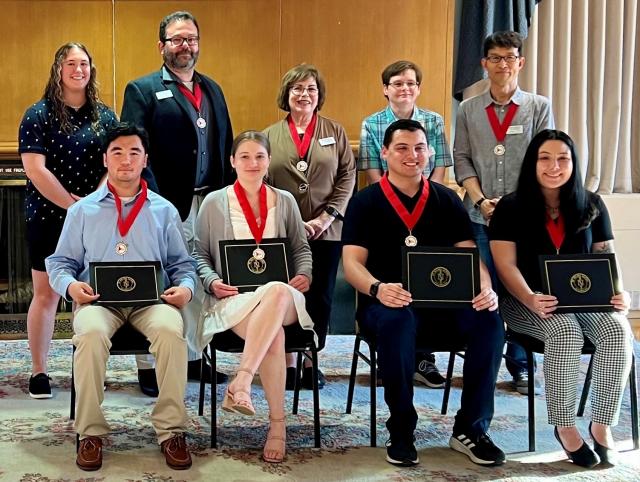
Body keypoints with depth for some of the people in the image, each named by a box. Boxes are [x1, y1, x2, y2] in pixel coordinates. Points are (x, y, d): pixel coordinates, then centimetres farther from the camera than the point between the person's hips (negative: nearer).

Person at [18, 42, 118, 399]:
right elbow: (35, 169, -12)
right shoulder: (39, 115, -4)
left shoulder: (105, 116, 7)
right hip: (49, 218, -3)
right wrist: (74, 206, -15)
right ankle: (39, 372, 11)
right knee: (46, 294, 2)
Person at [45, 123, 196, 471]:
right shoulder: (82, 210, 16)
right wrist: (70, 285, -7)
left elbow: (181, 262, 16)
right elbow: (60, 262, 16)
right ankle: (90, 432, -22)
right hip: (98, 299, 0)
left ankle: (171, 430, -23)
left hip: (152, 299, 0)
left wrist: (185, 287, -7)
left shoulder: (164, 211, 17)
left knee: (171, 331, -34)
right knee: (91, 333, -36)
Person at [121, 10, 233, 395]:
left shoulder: (212, 90, 16)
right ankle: (149, 365, 8)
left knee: (200, 283, 12)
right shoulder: (143, 90, -1)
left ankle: (194, 357, 23)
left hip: (209, 203, 6)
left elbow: (225, 147, 16)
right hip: (167, 205, -6)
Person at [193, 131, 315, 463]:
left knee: (277, 291, -42)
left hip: (281, 295, 2)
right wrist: (212, 281, -7)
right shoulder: (214, 203, 11)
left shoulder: (285, 201, 18)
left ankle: (240, 383, -45)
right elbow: (200, 254, 13)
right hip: (233, 298, -2)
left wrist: (304, 275, 0)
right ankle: (277, 424, -35)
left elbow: (301, 249, 22)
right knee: (274, 335, -39)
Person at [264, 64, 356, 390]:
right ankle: (288, 363, 13)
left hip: (326, 232, 1)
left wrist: (326, 216, -9)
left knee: (320, 297, 5)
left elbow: (348, 176, 1)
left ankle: (311, 363, 16)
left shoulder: (335, 132, 6)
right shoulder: (271, 135, 6)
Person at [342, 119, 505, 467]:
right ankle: (401, 431, -19)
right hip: (386, 303, -3)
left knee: (489, 321, -26)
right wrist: (377, 288, -29)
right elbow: (352, 263, -6)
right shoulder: (365, 202, 4)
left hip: (443, 302, 3)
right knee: (397, 320, -38)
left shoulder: (447, 201, 12)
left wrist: (485, 290, -18)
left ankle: (470, 428, -11)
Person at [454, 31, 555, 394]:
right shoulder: (469, 110, 10)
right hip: (480, 216, 1)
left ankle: (520, 366, 10)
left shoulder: (539, 107, 5)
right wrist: (480, 200, -7)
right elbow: (462, 159, 7)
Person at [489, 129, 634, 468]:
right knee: (565, 332, -35)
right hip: (527, 300, -3)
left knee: (618, 330, -28)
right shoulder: (511, 208, -2)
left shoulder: (592, 206, 7)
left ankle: (601, 424, -14)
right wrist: (531, 300, -27)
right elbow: (506, 266, -9)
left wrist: (618, 292, -14)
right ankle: (564, 427, -18)